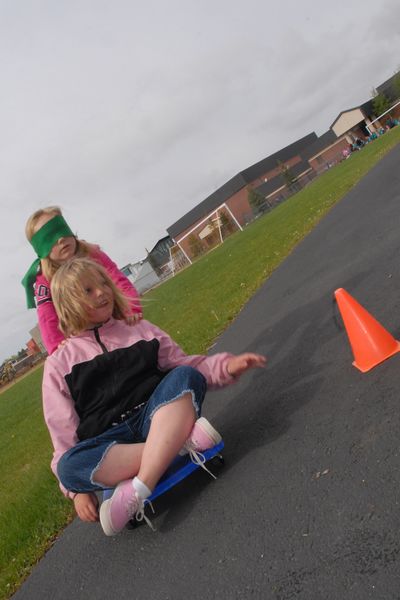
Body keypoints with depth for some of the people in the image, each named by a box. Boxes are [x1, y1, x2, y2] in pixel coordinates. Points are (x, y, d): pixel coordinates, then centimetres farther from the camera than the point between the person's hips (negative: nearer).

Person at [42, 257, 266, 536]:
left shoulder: (141, 330, 16)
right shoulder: (59, 364, 10)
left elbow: (184, 365, 13)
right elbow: (63, 432, 6)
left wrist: (226, 366, -6)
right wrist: (78, 488, -5)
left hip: (155, 419, 1)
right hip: (109, 441, 0)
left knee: (184, 377, -29)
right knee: (69, 465, -35)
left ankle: (138, 491, -36)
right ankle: (185, 440, -31)